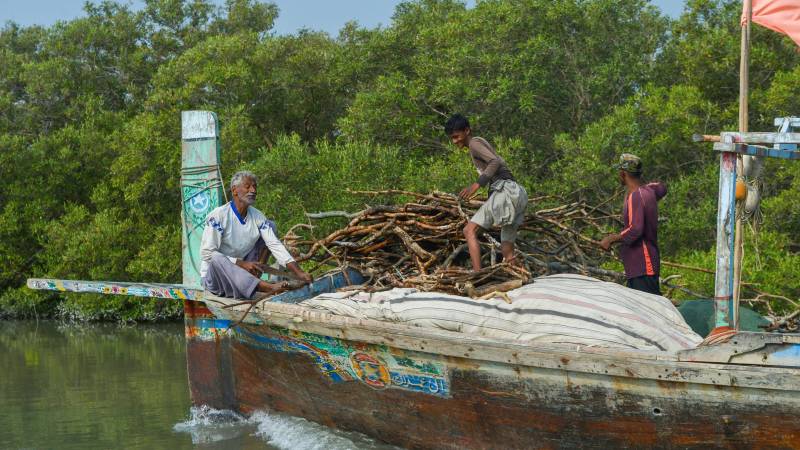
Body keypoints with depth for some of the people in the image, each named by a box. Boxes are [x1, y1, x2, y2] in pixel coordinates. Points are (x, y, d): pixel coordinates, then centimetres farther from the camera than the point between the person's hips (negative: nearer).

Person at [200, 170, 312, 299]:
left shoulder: (258, 217, 0)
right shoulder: (218, 216, -16)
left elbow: (275, 245, -8)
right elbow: (206, 252, -21)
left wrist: (298, 272, -23)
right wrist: (242, 264, -26)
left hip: (241, 274, 5)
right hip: (214, 276, -5)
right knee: (217, 258, -41)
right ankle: (267, 288, -51)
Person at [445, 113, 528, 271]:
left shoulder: (474, 143, -1)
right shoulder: (482, 143, 27)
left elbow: (496, 162, -17)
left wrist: (477, 184, -26)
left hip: (505, 191, -10)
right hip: (518, 193, 10)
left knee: (469, 230, -17)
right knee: (508, 255, 11)